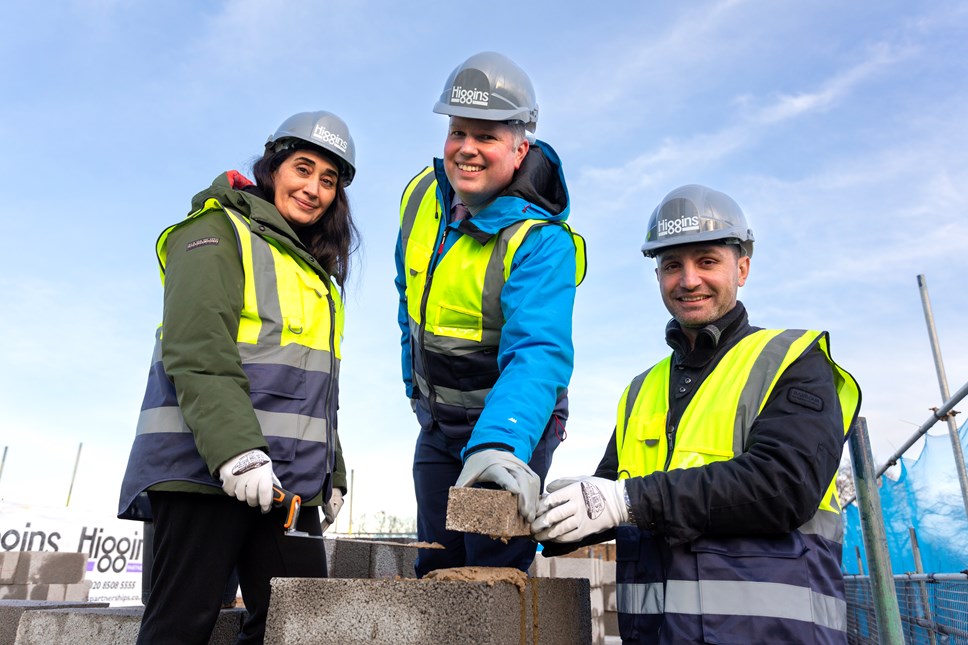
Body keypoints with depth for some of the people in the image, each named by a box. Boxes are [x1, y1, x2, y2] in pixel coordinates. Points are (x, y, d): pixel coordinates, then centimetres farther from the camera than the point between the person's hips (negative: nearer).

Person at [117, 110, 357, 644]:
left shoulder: (317, 272, 23)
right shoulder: (219, 231, 0)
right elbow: (198, 353, -15)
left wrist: (332, 472, 17)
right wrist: (235, 450, -26)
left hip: (289, 482, 7)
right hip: (204, 470, -7)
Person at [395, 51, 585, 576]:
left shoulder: (541, 241, -26)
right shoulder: (422, 197, -4)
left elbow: (538, 354, -39)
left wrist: (499, 445, -55)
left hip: (512, 421, -6)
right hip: (437, 424, 6)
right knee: (435, 569, 15)